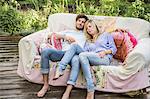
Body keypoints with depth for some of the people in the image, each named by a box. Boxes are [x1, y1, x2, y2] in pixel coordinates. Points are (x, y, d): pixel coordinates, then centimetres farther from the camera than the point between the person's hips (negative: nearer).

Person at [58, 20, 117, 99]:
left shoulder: (106, 35, 25)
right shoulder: (88, 41, 35)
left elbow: (114, 49, 13)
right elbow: (85, 52, 17)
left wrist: (105, 52, -7)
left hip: (104, 58, -4)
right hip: (90, 59, 4)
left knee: (82, 55, -34)